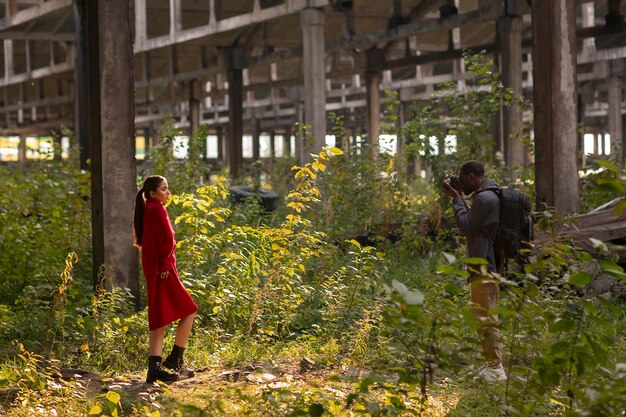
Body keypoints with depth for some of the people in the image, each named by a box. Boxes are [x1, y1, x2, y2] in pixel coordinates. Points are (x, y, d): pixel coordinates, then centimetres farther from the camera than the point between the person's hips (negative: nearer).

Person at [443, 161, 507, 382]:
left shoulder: (484, 198, -16)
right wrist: (458, 198, 13)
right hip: (485, 266, 11)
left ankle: (495, 368, -8)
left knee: (485, 318, -9)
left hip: (484, 268, -11)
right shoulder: (488, 196, 17)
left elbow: (466, 226, -11)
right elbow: (473, 224, 19)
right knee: (485, 317, 15)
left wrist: (457, 198, -3)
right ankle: (491, 364, 20)